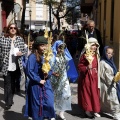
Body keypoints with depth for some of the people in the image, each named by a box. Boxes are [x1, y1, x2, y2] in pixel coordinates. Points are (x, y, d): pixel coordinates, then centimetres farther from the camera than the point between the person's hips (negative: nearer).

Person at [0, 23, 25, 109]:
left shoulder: (20, 39, 5)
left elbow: (24, 50, 9)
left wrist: (21, 53, -11)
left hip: (17, 66, 3)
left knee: (13, 84, 16)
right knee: (7, 85, 0)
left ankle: (10, 99, 34)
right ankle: (8, 102, 7)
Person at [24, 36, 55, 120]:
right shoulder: (32, 57, -14)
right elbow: (29, 71, -18)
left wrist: (48, 74, -9)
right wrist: (39, 80, -14)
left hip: (46, 83, 5)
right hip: (36, 84, -4)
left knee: (49, 103, -2)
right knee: (37, 105, 7)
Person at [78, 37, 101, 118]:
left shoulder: (96, 55, 9)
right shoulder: (84, 55, -11)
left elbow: (97, 67, 15)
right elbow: (80, 67, -11)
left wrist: (97, 76, 12)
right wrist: (87, 68, -26)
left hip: (94, 77, 6)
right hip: (86, 77, -6)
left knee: (95, 93, 9)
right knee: (87, 93, 2)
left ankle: (95, 110, 18)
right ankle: (87, 110, 15)